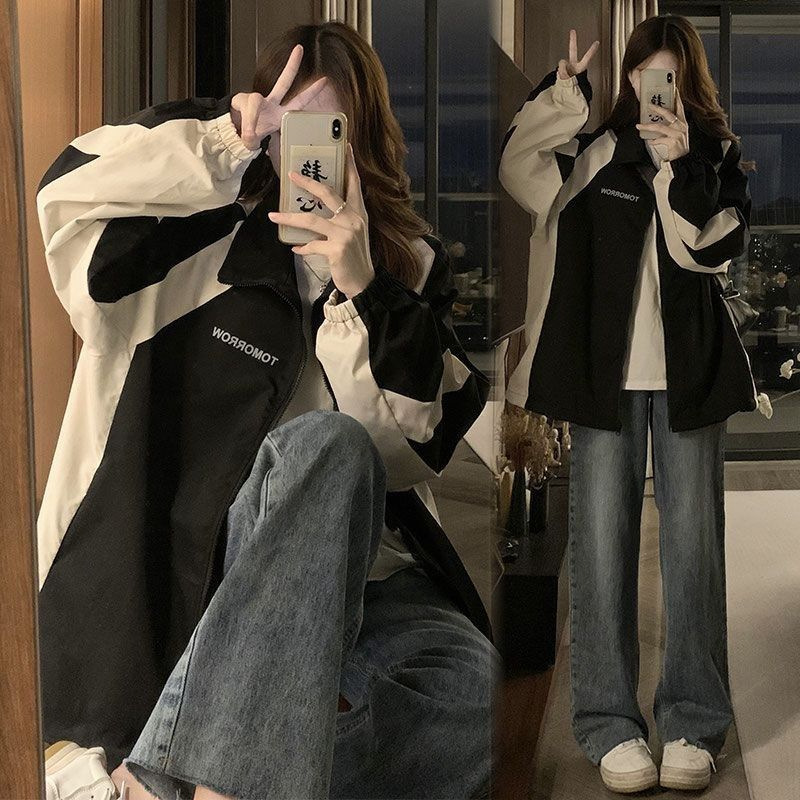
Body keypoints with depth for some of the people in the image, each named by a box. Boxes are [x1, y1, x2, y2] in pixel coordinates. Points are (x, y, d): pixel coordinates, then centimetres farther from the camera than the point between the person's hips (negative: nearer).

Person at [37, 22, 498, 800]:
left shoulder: (410, 267, 13)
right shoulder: (210, 235, 5)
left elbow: (408, 448, -1)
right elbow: (69, 194, -13)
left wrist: (362, 289, -11)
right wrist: (224, 140, -18)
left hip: (362, 574, 4)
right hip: (212, 555, -3)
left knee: (473, 682, -29)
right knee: (326, 445, -36)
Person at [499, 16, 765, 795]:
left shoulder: (718, 155, 7)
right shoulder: (596, 146, 6)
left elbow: (713, 246, -7)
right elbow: (518, 169, -10)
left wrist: (681, 168, -18)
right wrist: (561, 89, -17)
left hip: (688, 372, 1)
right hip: (606, 370, 0)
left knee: (693, 541, 3)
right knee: (601, 541, 1)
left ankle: (693, 723, 12)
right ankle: (608, 724, 9)